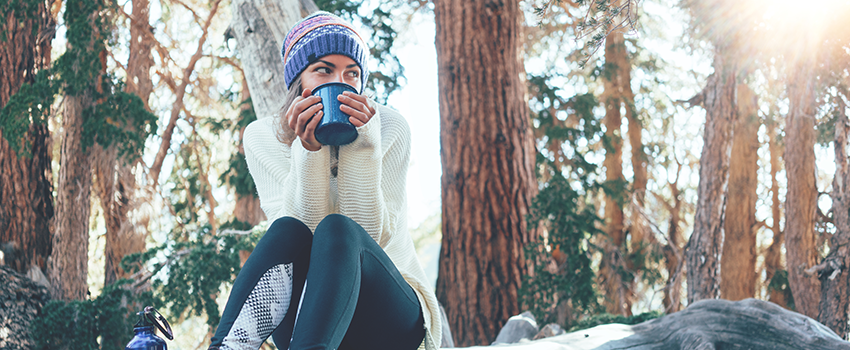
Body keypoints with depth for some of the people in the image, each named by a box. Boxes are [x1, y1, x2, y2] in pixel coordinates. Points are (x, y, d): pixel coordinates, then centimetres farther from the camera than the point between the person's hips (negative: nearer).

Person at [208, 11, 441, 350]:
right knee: (288, 230, -29)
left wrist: (363, 146, -22)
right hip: (305, 319, 1)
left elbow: (370, 235, -12)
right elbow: (303, 228, -10)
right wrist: (307, 153, -24)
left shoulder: (388, 128, -3)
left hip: (390, 317, -1)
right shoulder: (262, 137, 1)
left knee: (337, 229, -32)